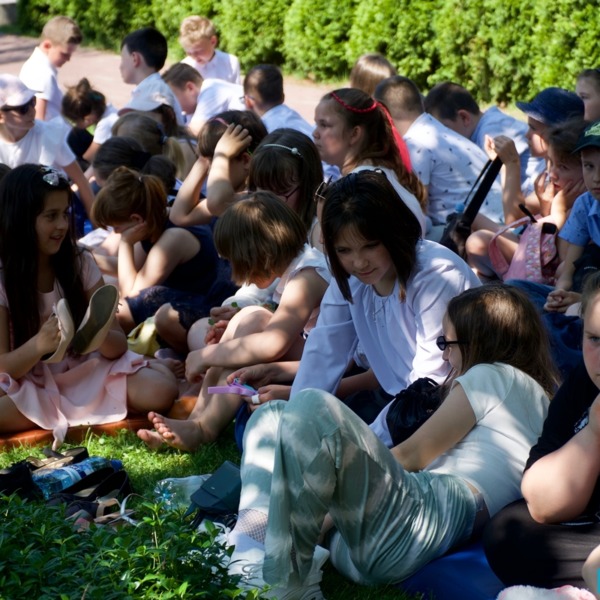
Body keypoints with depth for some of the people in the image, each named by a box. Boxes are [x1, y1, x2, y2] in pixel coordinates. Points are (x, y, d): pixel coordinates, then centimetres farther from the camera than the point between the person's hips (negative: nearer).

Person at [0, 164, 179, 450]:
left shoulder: (80, 264, -2)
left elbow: (119, 344, -2)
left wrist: (101, 337, -28)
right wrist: (38, 345, -33)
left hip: (86, 373, 3)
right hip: (28, 386, -2)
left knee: (160, 390, -24)